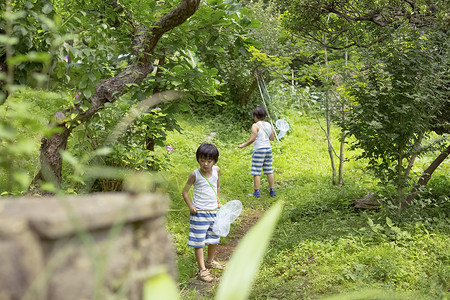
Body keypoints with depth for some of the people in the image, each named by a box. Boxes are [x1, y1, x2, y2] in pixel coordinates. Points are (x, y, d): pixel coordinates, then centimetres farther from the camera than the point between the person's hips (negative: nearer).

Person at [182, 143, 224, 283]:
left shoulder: (216, 170, -1)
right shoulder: (195, 175, -14)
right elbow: (184, 191, -3)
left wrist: (217, 202, 11)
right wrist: (190, 206, -14)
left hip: (214, 211, 5)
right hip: (199, 212, -5)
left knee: (214, 239, 18)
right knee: (199, 241, -2)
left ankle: (210, 261, 41)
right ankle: (202, 270, 6)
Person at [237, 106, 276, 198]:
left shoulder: (255, 126, -10)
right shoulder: (269, 125, 8)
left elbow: (252, 139, -16)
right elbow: (272, 138, 12)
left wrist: (243, 145, -7)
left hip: (258, 150, -6)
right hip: (268, 149, 6)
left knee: (256, 172, -1)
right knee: (269, 171, 11)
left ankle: (256, 192, 0)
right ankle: (272, 191, 14)